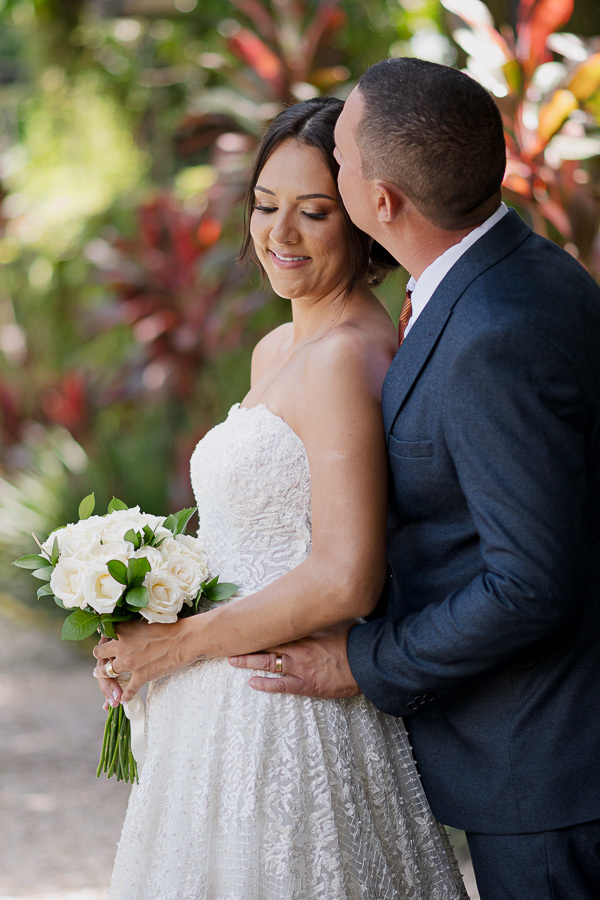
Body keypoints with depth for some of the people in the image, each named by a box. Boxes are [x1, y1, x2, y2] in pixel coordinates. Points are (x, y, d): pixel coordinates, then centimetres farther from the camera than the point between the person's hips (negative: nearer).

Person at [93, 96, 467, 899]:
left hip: (293, 720, -9)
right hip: (233, 716, 9)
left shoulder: (346, 358, -18)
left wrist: (179, 643, -14)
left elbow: (346, 582, -24)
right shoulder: (277, 351, 10)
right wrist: (140, 636, 6)